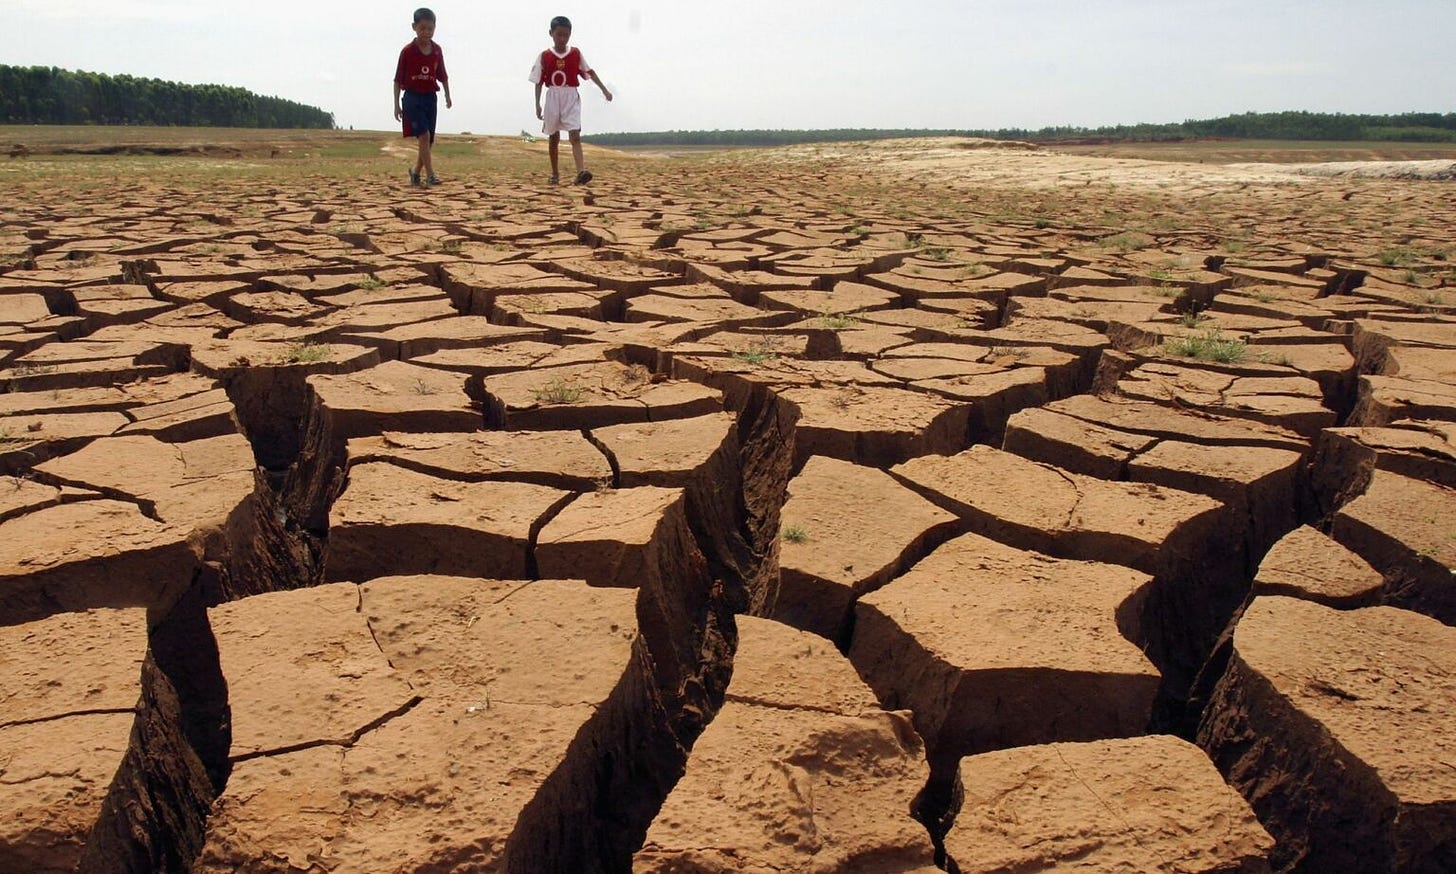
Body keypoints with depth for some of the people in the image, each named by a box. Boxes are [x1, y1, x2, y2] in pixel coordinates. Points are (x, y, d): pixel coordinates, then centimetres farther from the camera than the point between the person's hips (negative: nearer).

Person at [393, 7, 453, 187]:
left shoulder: (437, 50, 3)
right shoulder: (407, 51, -7)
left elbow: (442, 76, 15)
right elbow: (398, 79, -2)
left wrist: (447, 95, 5)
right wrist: (397, 104, -3)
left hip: (430, 98, 4)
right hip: (412, 98, -4)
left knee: (428, 140, 5)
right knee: (424, 135, -18)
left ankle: (416, 172, 22)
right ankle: (430, 175, -18)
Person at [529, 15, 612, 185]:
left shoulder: (576, 54, 2)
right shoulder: (544, 57, 0)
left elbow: (589, 71, 9)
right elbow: (539, 82, 3)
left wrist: (604, 89, 7)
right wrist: (537, 104, -1)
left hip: (571, 98, -1)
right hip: (552, 98, 1)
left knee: (575, 135, -16)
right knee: (554, 137, 10)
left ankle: (581, 172, -31)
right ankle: (555, 173, 22)